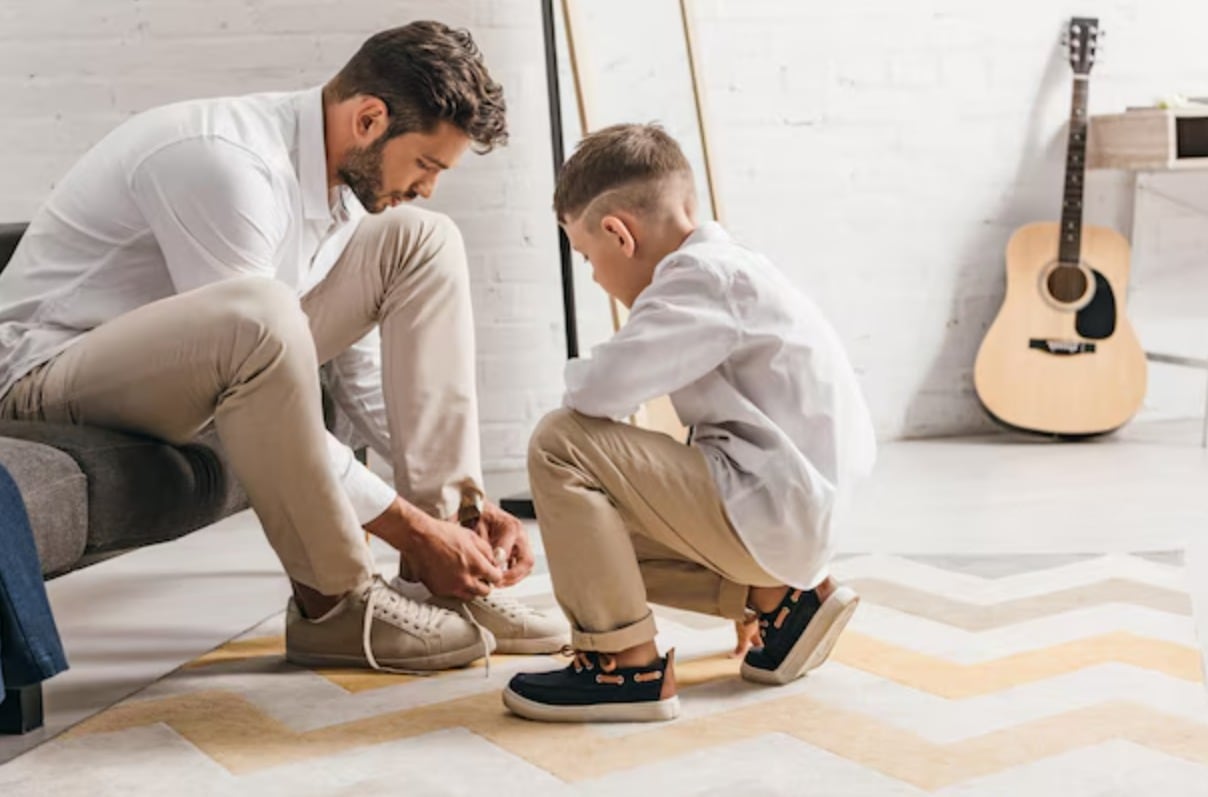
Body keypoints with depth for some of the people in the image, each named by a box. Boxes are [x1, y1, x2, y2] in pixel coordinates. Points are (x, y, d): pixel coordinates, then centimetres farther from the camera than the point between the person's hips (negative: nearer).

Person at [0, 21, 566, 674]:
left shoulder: (347, 174, -1)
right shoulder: (224, 161, -29)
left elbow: (361, 373, 6)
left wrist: (467, 498, -2)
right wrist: (409, 526, -27)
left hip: (192, 369, 9)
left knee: (422, 244, -3)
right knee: (257, 314, -41)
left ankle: (447, 578, -9)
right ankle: (333, 603, -21)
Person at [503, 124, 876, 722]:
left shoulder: (705, 277, -17)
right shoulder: (724, 269, 14)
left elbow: (599, 389, -26)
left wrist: (580, 376, -5)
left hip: (768, 514, -11)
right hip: (788, 515, 11)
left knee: (561, 443, -14)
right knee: (603, 533, 22)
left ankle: (627, 667, -10)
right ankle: (778, 595, 14)